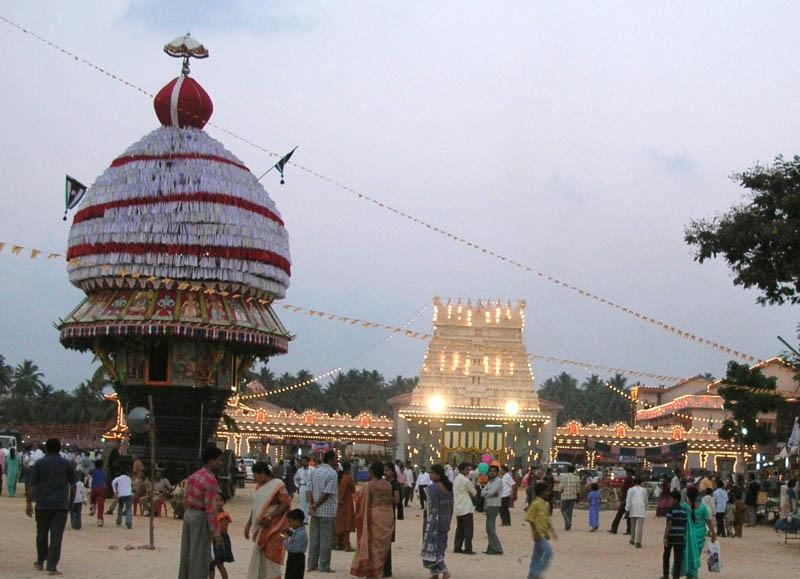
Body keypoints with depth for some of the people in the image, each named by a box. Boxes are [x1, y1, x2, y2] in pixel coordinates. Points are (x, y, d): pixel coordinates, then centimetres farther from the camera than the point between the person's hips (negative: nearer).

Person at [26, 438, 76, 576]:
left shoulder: (39, 464, 1)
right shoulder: (66, 465, 5)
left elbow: (31, 485, -4)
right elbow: (73, 486, 11)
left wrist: (28, 503, 0)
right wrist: (71, 502, 22)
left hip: (43, 505, 0)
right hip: (61, 505, 0)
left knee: (42, 534, 17)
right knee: (56, 536, -2)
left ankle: (40, 562, 29)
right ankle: (52, 566, -8)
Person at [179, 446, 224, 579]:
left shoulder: (193, 476, 8)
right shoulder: (211, 479, -18)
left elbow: (186, 500, 13)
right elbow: (210, 508, -21)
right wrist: (215, 532, -19)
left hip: (189, 515, 8)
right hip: (201, 518, -8)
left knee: (187, 554, 14)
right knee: (199, 557, -2)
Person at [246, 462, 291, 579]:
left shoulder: (277, 485, -12)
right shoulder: (259, 486, 12)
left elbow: (285, 504, -17)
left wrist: (269, 518, -21)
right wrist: (248, 524, 14)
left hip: (272, 528, -8)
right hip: (260, 528, 8)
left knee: (270, 558, -6)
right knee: (258, 559, 12)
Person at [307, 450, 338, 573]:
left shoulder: (315, 471, 9)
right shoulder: (332, 473, -13)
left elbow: (309, 490, 3)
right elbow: (327, 493, -18)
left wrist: (310, 504, -7)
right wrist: (315, 506, -9)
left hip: (315, 512, 7)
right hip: (327, 511, -7)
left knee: (314, 537, 12)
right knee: (326, 539, 0)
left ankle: (312, 564, 15)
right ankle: (324, 566, 3)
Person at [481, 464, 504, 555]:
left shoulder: (499, 481, -10)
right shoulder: (490, 482, 17)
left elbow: (491, 492, -19)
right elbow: (482, 493, 7)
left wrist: (486, 493, 1)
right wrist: (490, 493, -10)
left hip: (494, 506, -9)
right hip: (488, 506, 9)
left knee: (490, 529, -11)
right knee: (490, 528, 12)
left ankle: (497, 549, -9)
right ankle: (491, 548, 17)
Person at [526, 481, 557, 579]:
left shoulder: (546, 504, 12)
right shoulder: (536, 504, -14)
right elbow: (530, 518, -16)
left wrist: (552, 530, 16)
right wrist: (535, 531, -21)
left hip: (544, 533, 9)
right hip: (539, 534, -9)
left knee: (537, 555, 13)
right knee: (548, 551, -17)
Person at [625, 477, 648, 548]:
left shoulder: (631, 490, 2)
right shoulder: (644, 490, 7)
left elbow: (628, 500, -4)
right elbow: (646, 500, 16)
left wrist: (627, 509, -3)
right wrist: (646, 508, 32)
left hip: (633, 510, 1)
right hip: (641, 510, -1)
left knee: (633, 525, 18)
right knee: (640, 526, -6)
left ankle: (632, 540, 30)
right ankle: (638, 542, -16)